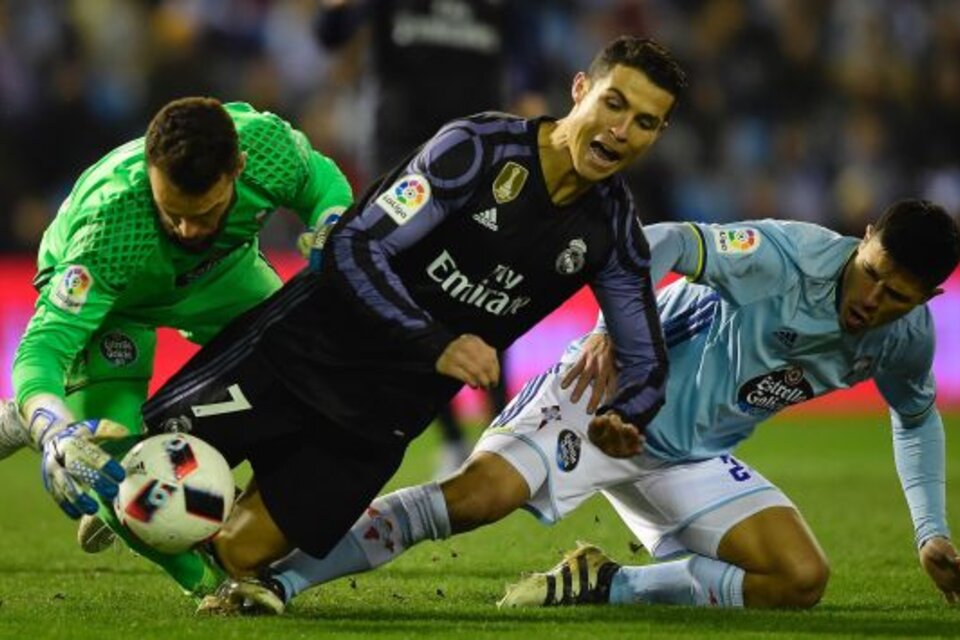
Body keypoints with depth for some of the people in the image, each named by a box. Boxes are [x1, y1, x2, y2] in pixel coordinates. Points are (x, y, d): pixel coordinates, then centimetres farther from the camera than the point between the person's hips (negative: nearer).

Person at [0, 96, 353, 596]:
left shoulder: (270, 146, -37)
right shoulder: (109, 221, -47)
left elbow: (323, 185, -10)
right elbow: (43, 347, -48)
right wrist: (56, 437, -67)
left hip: (220, 273, 4)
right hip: (108, 293, -4)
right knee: (104, 457, -23)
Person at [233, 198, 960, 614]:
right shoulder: (789, 256, -22)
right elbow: (665, 245, -30)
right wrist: (612, 327, -45)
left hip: (692, 457, 7)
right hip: (607, 393, -7)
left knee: (801, 581, -12)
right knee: (479, 493, -29)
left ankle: (606, 586, -2)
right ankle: (279, 578, -26)